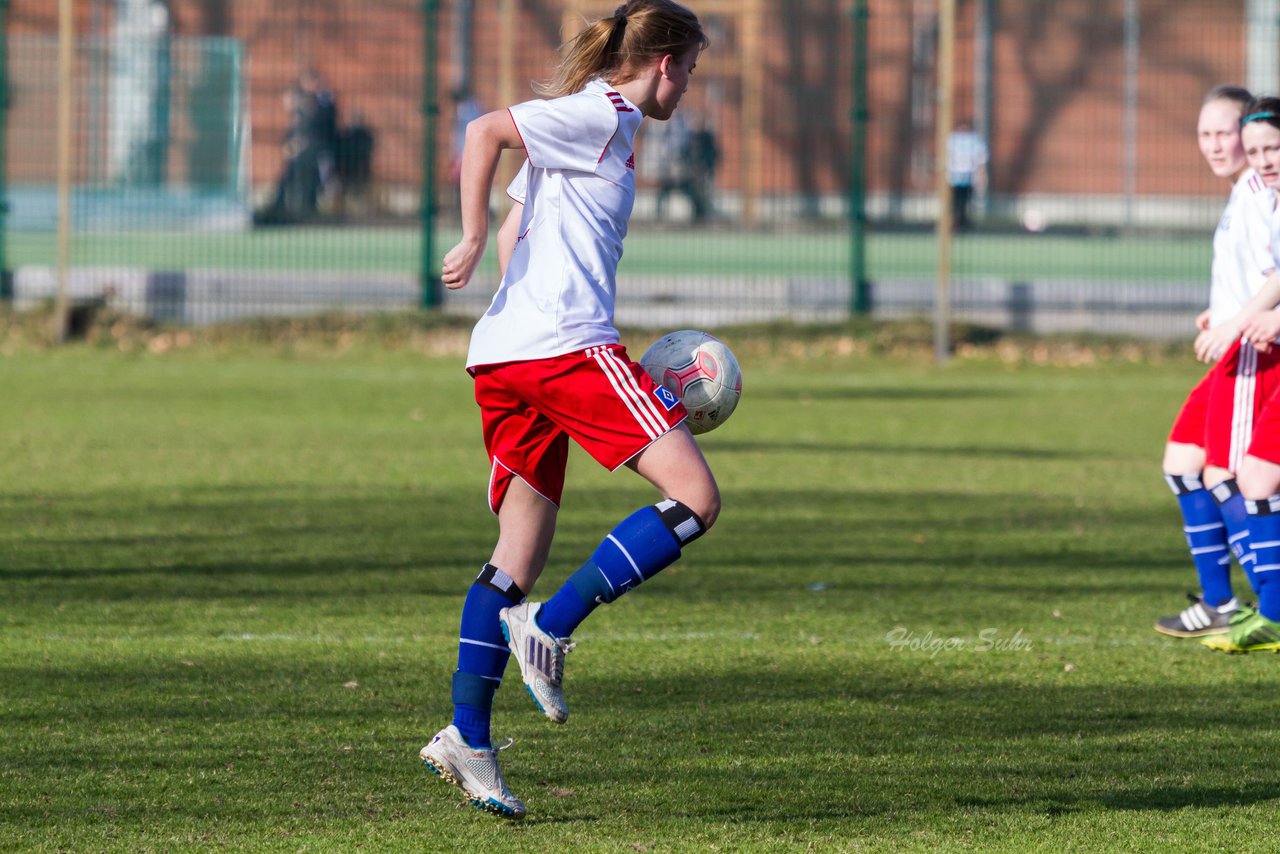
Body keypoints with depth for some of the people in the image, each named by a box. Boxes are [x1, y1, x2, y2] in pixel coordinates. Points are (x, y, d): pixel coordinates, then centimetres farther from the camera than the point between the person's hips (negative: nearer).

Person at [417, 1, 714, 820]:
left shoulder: (596, 124, 25)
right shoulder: (604, 115, -3)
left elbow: (519, 239, 28)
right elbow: (486, 132, -14)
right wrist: (475, 238, -15)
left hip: (504, 360, 10)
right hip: (566, 345, -10)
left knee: (519, 555, 10)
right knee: (694, 498, -10)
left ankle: (468, 737, 4)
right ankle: (549, 628, -15)